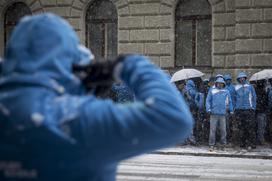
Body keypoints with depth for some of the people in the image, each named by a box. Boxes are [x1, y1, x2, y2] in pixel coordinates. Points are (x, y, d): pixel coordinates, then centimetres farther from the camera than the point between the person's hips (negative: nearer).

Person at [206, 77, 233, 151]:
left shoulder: (226, 92, 11)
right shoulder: (212, 91, 8)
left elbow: (230, 102, 15)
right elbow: (208, 100, 6)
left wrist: (231, 110, 9)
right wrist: (208, 109, -6)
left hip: (222, 114, 1)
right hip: (214, 114, -1)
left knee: (223, 130, 1)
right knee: (212, 130, -3)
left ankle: (223, 144, 11)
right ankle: (211, 145, 1)